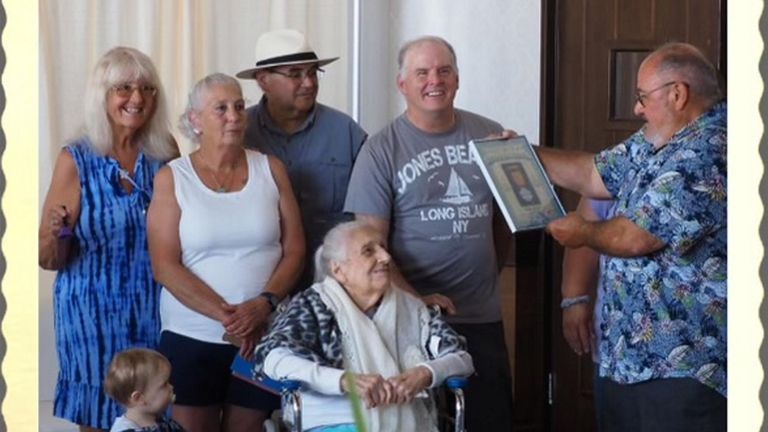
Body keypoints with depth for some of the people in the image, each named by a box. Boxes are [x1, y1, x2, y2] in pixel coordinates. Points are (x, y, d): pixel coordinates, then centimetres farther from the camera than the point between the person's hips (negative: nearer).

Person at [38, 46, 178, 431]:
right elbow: (50, 260, -4)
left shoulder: (165, 151, 0)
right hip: (96, 313, -2)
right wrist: (59, 233, -24)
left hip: (158, 310, 2)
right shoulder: (76, 160, -7)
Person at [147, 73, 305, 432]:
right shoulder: (172, 178, 0)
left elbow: (294, 250, 4)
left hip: (263, 336, 2)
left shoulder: (270, 169, 6)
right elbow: (165, 266, -7)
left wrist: (264, 304, -14)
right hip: (191, 338, -1)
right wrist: (227, 315, -16)